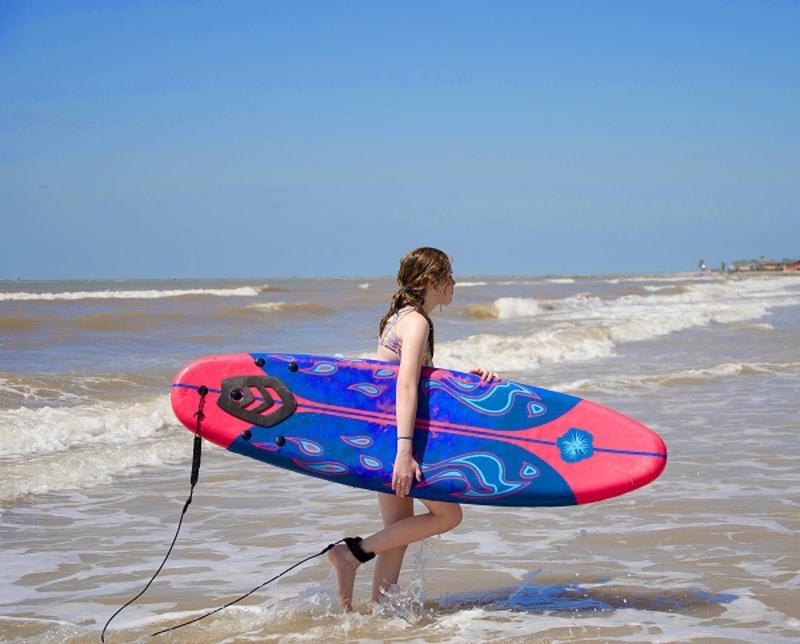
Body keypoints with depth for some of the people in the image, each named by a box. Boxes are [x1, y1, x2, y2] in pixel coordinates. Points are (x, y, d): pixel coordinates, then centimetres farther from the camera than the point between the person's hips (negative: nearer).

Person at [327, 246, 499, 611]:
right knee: (447, 515, -2)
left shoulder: (399, 317, 16)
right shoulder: (416, 321, -14)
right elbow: (406, 386, -25)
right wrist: (404, 452, -33)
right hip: (392, 434, -10)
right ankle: (353, 553, -6)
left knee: (400, 531, 12)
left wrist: (470, 378, 2)